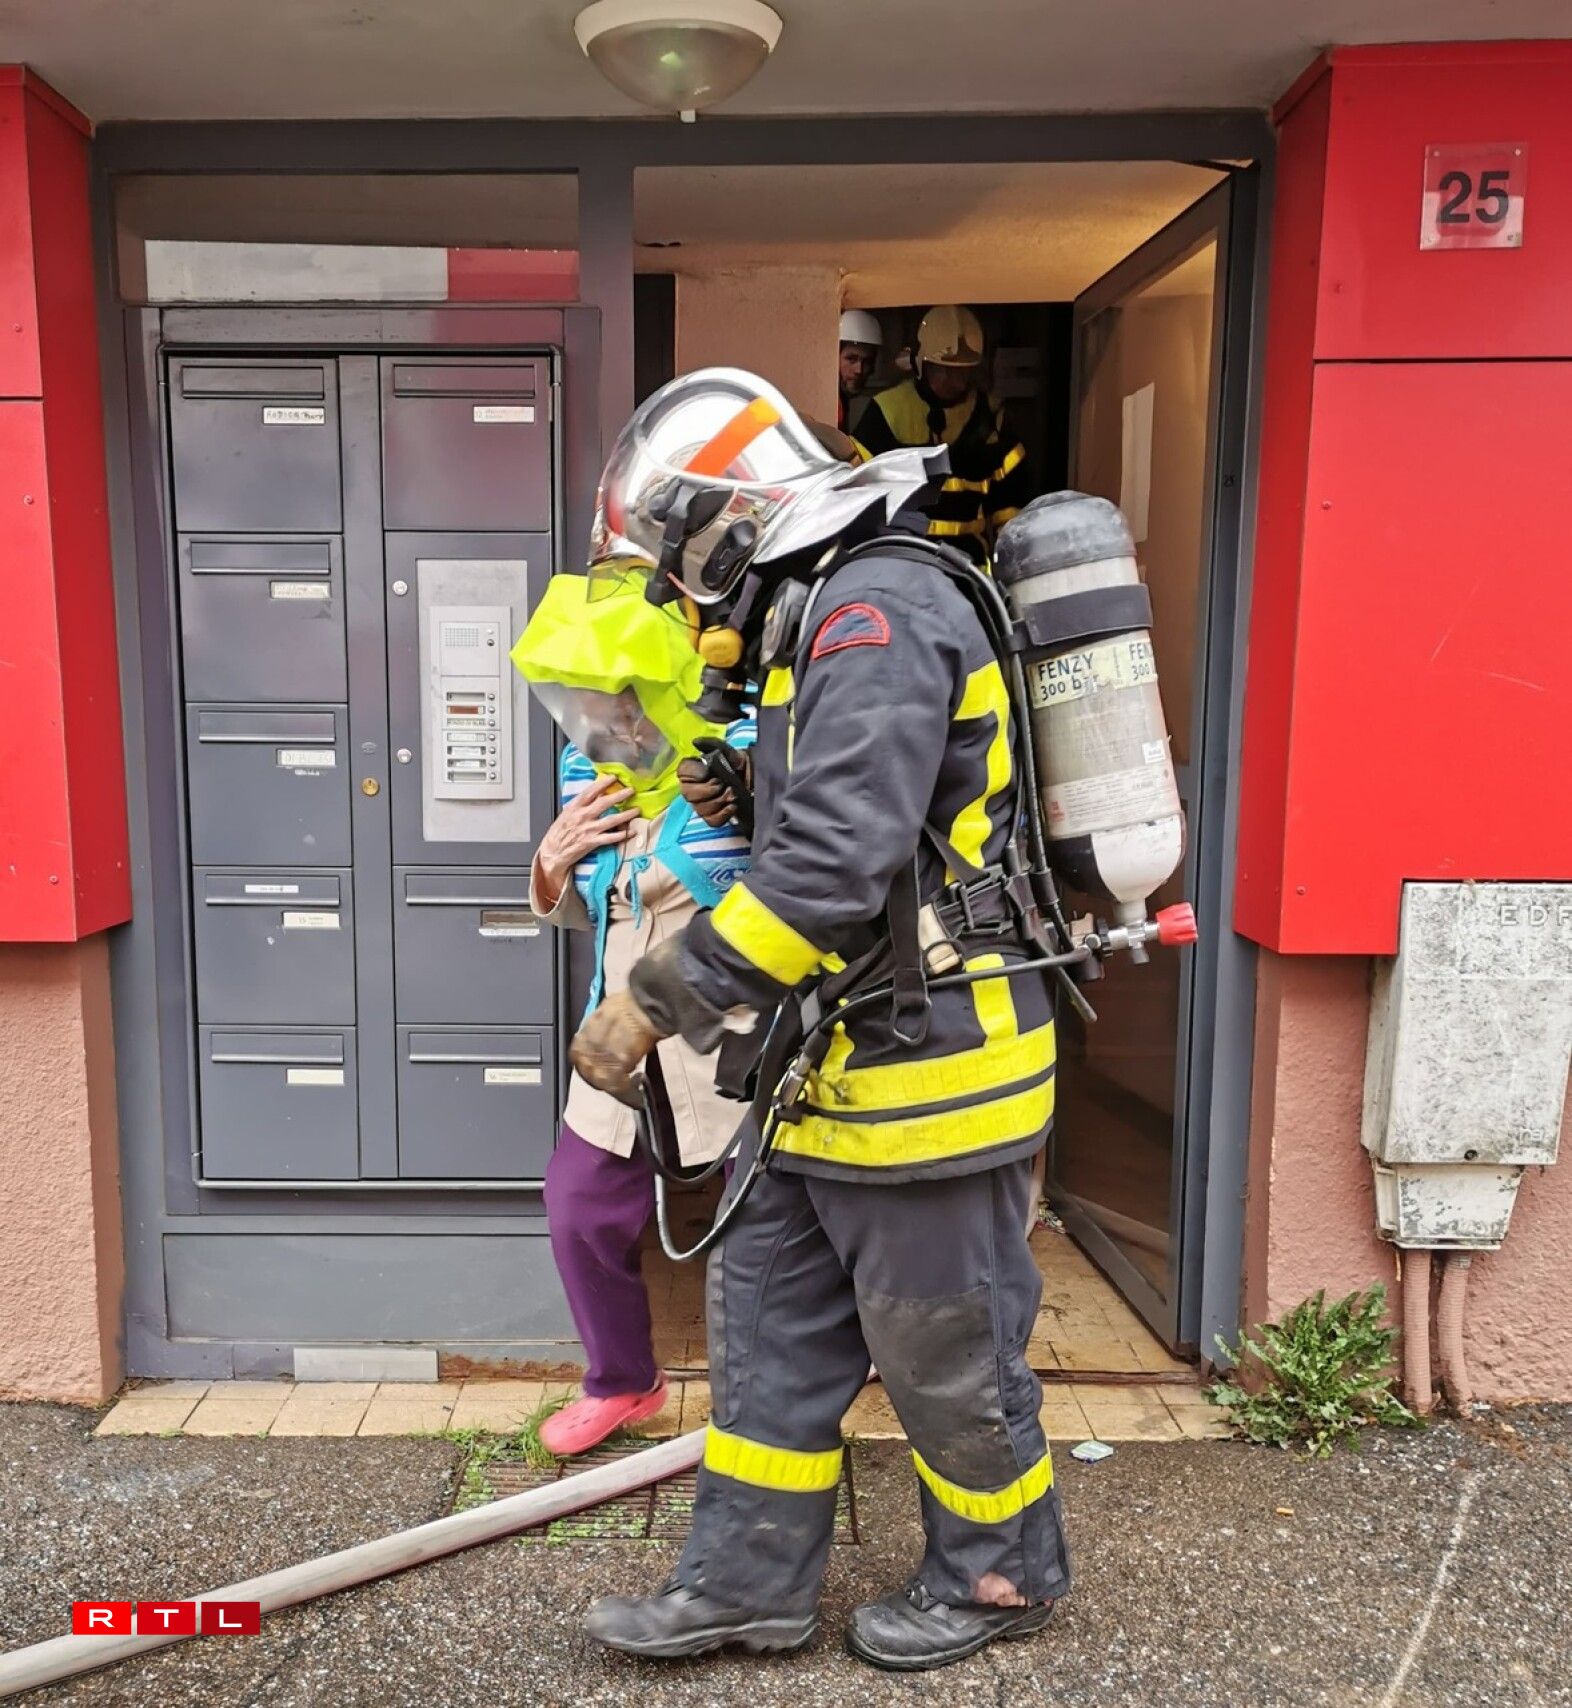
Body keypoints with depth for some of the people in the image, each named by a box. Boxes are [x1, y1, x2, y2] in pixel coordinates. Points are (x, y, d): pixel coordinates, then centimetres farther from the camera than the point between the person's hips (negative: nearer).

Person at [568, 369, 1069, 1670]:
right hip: (836, 1072, 10)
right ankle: (751, 1581, 33)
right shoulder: (833, 616, 13)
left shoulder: (876, 611, -19)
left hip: (924, 1069, -10)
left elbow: (832, 864, -29)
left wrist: (659, 1002, -23)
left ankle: (1001, 1573, 35)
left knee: (946, 1351, 11)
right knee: (772, 1321, 17)